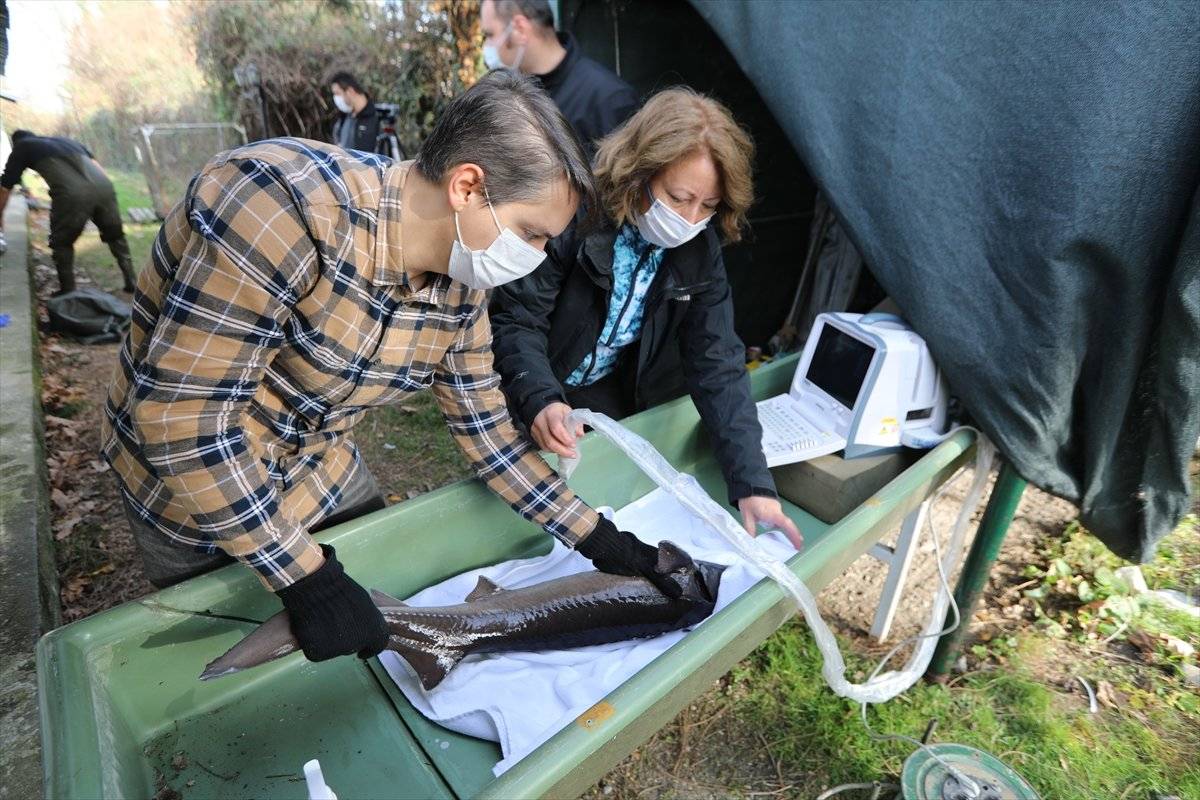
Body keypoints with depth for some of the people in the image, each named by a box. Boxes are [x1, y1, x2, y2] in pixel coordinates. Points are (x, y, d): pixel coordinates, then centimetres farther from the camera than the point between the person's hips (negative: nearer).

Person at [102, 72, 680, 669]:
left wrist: (596, 538, -7)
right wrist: (307, 580, -28)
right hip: (196, 500, -4)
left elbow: (483, 426, -5)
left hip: (325, 476, 5)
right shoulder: (283, 202, -34)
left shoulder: (461, 283, -12)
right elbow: (184, 415, -31)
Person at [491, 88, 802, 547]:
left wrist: (752, 484, -25)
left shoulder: (699, 252, -14)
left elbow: (718, 365, -18)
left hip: (618, 403, 3)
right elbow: (515, 320, -26)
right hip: (539, 407, -3)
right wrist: (540, 399, -45)